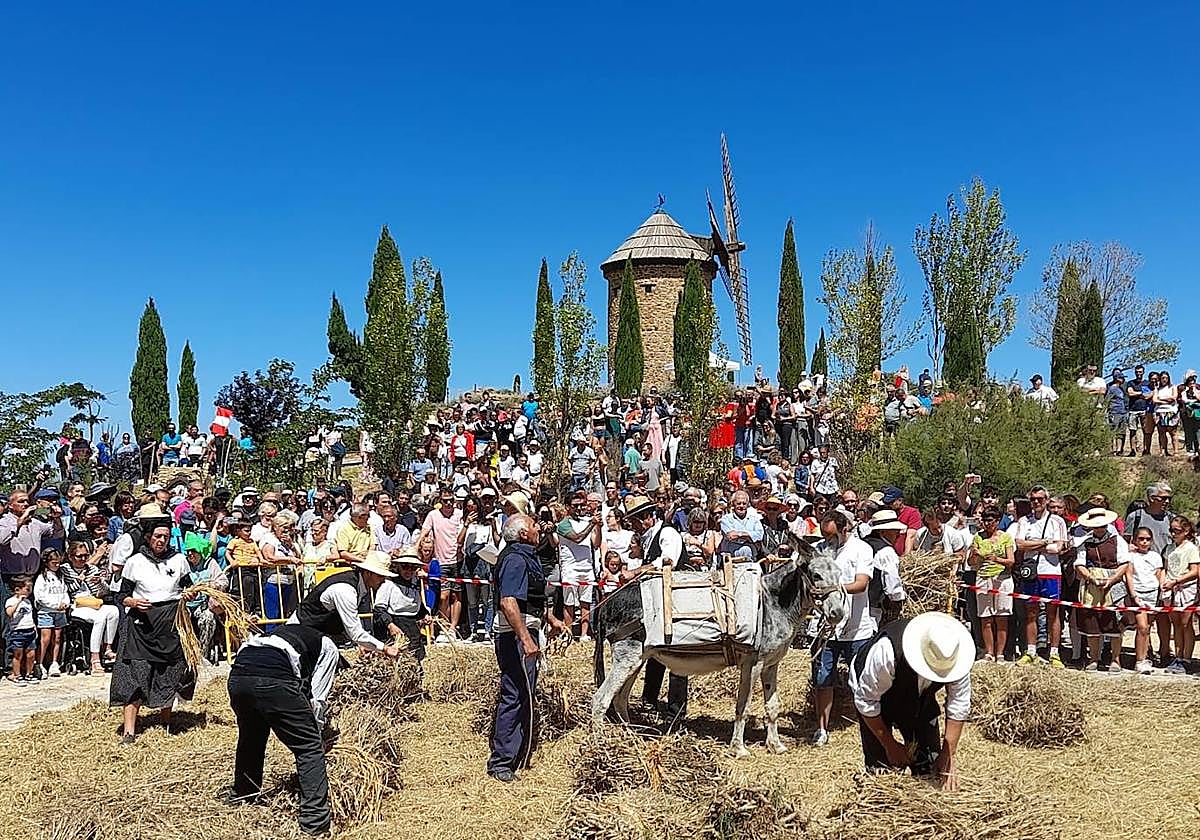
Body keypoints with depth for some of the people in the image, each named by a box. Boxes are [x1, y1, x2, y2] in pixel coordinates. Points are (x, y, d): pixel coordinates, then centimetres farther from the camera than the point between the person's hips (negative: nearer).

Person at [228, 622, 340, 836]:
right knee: (310, 748, 2)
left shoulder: (290, 631, 40)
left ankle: (242, 792, 55)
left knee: (250, 736, 33)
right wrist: (316, 733, 28)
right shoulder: (328, 647, 22)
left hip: (238, 673, 7)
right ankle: (315, 821, -4)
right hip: (272, 677, -7)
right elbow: (316, 699, 14)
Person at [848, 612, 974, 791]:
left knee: (929, 766, -1)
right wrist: (890, 745, -19)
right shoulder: (886, 650, -41)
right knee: (881, 768, -10)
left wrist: (948, 754, -21)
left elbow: (958, 708, -18)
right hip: (871, 689, -4)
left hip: (919, 698, 4)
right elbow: (866, 702, -28)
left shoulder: (958, 659, -29)